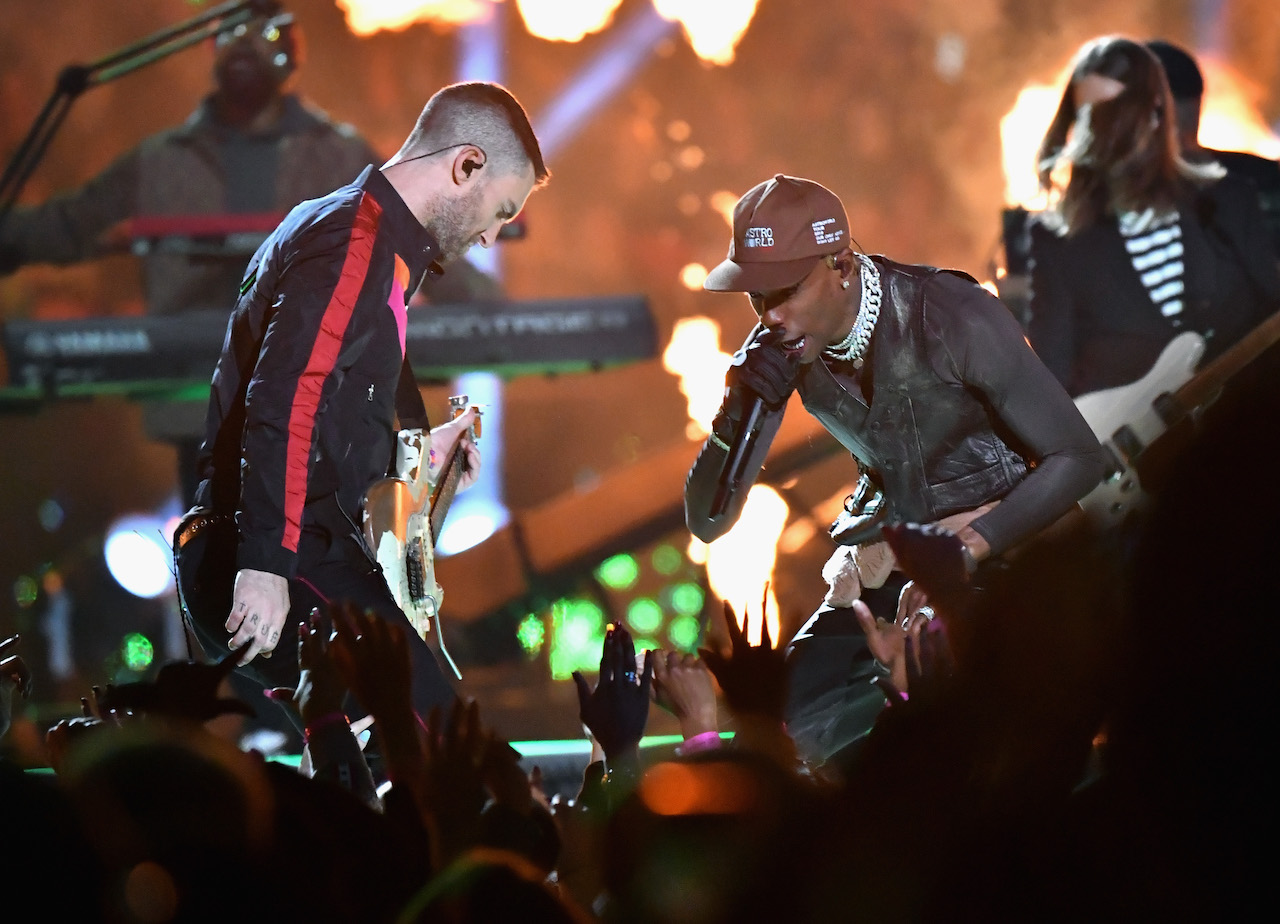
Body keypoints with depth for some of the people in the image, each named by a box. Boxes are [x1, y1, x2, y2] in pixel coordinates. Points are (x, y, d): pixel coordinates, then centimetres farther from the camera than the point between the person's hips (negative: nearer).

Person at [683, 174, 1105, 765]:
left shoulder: (954, 320, -24)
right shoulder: (777, 348, -7)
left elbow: (1078, 457, -19)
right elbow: (706, 522, -5)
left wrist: (966, 550, -30)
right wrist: (738, 411, -25)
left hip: (1004, 536, -5)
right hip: (890, 551, 5)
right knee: (797, 717, -16)